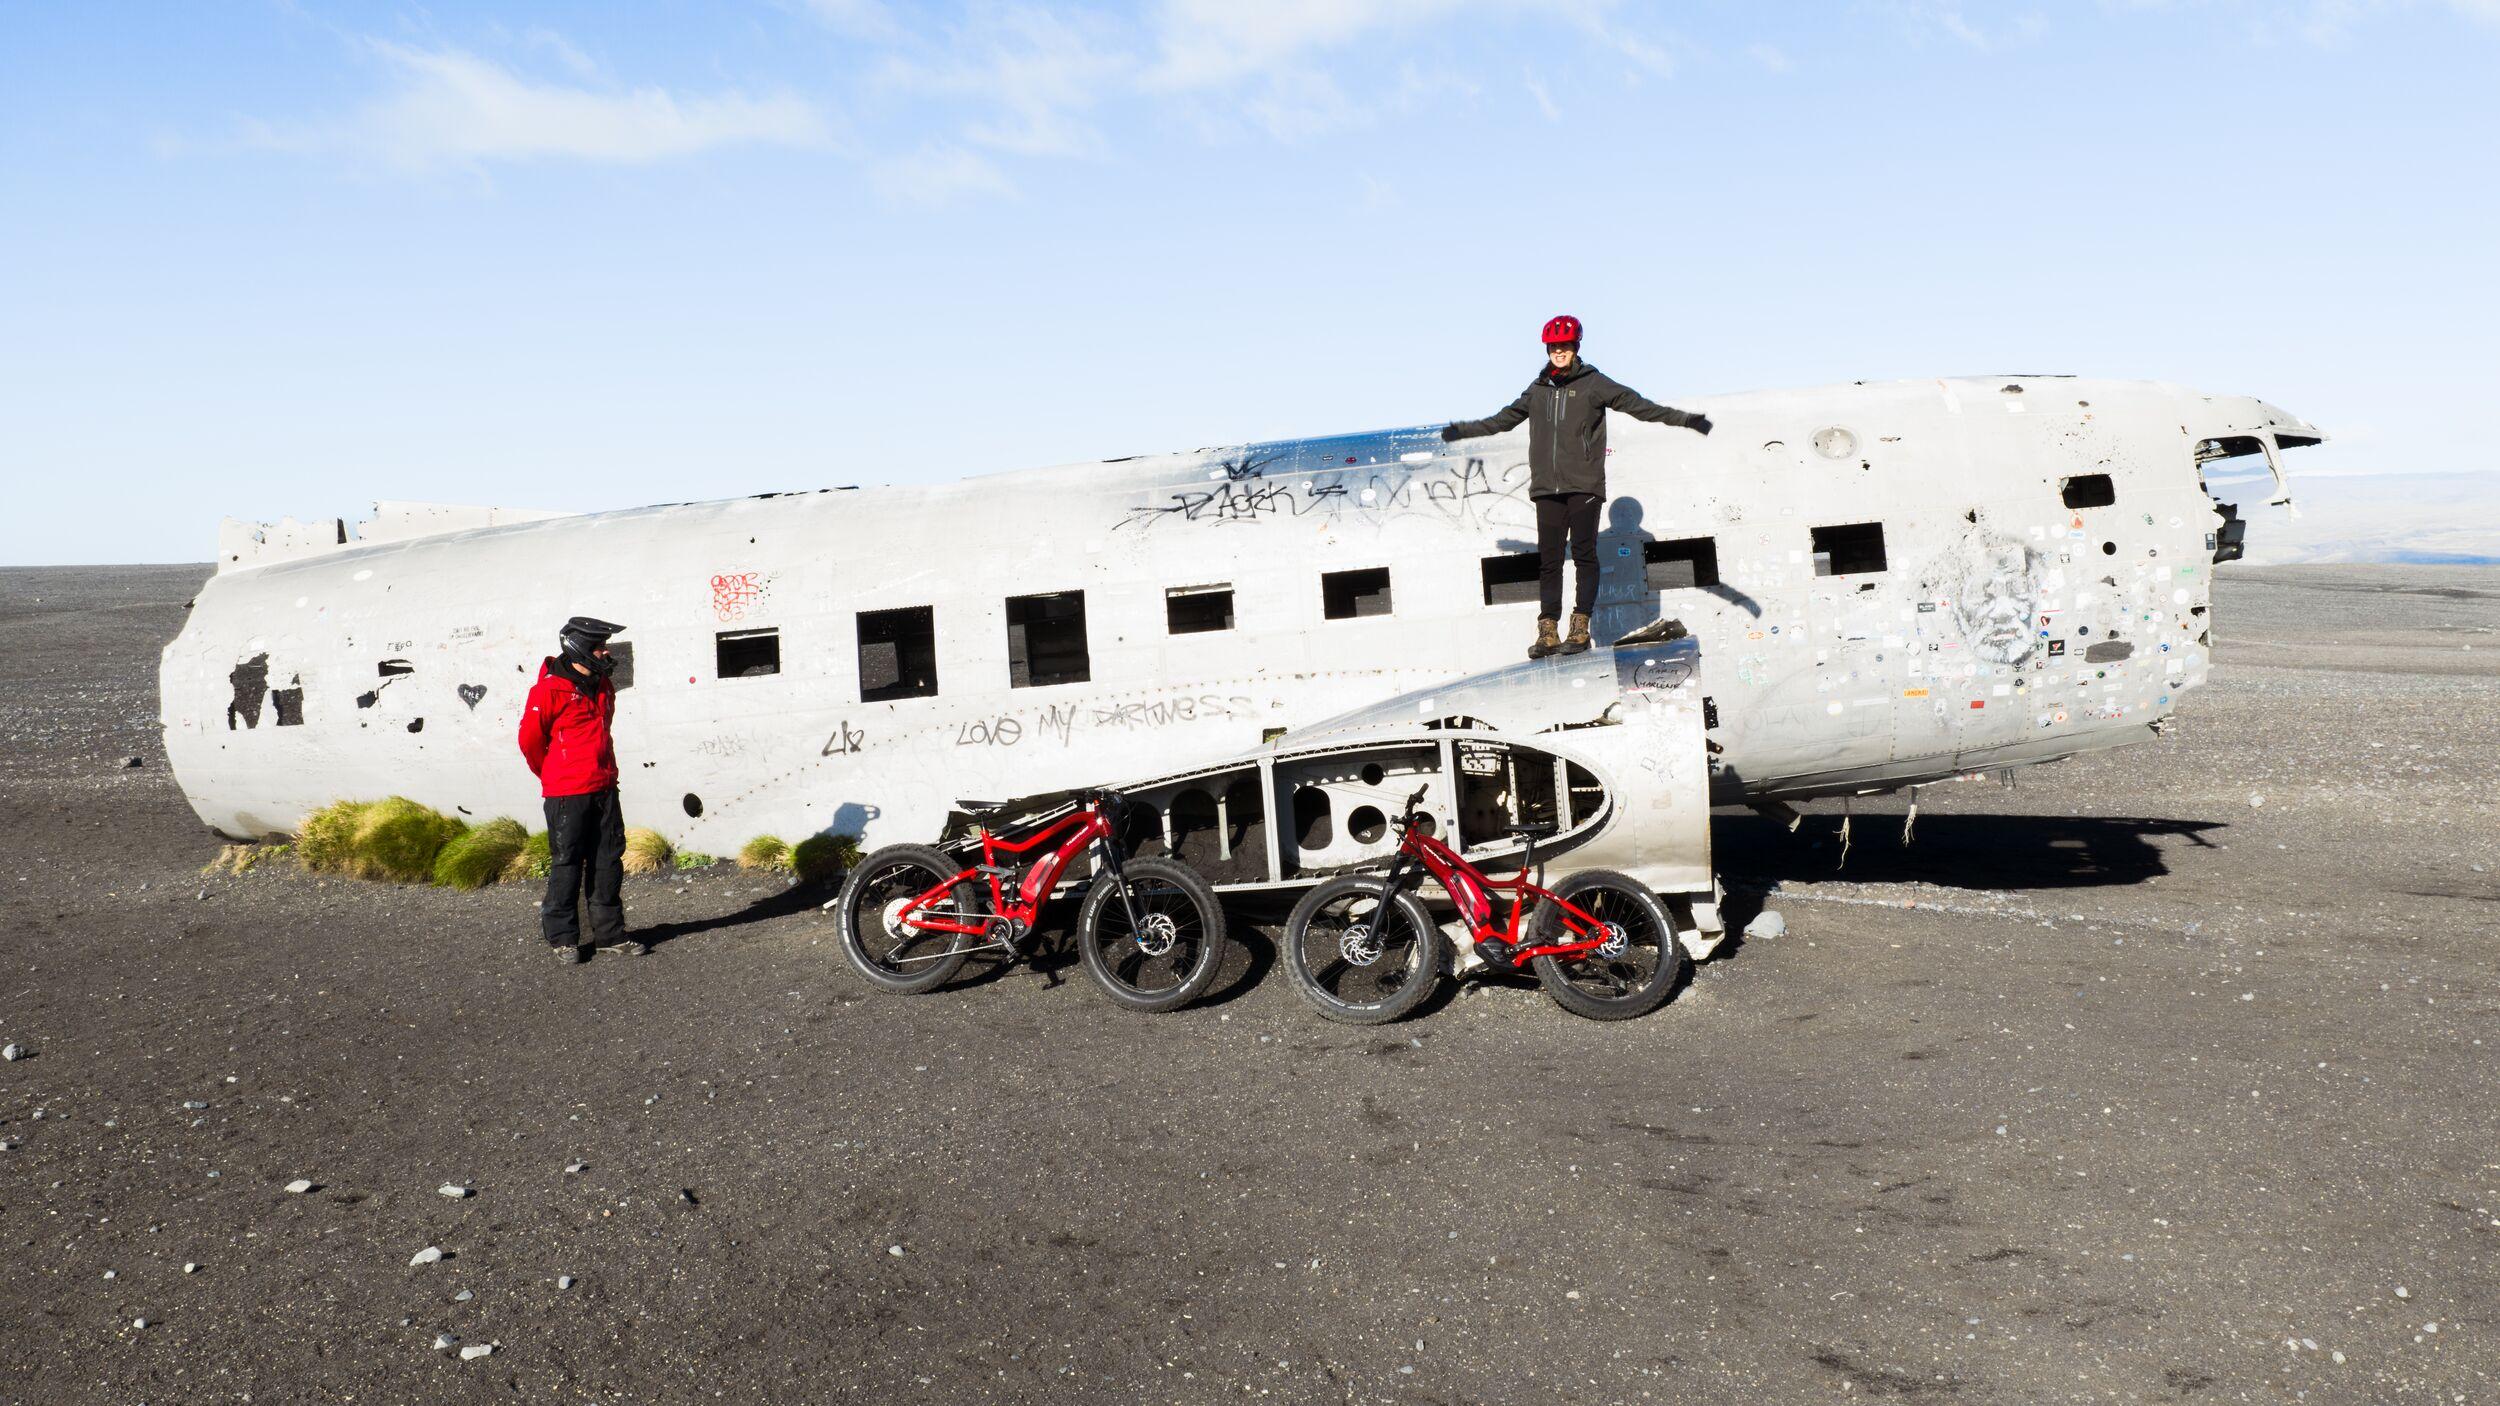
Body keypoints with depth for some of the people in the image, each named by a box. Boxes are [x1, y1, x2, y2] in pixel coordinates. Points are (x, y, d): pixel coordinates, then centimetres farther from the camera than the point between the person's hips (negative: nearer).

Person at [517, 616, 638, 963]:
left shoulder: (603, 685, 12)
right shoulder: (550, 688, -12)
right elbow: (530, 738, -6)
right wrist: (554, 776, 6)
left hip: (603, 788, 7)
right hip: (567, 794, -7)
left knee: (609, 860, 9)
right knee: (567, 864, 1)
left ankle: (609, 932, 18)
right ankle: (562, 938, 10)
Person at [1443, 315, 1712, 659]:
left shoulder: (1594, 383, 4)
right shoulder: (1537, 390, 17)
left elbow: (1639, 405, -1)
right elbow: (1503, 419, 30)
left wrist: (1684, 419, -11)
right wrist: (1462, 431, 38)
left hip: (1584, 485, -4)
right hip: (1546, 488, 4)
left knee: (1584, 554, -6)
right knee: (1548, 559, 1)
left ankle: (1580, 627, -4)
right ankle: (1547, 630, 3)